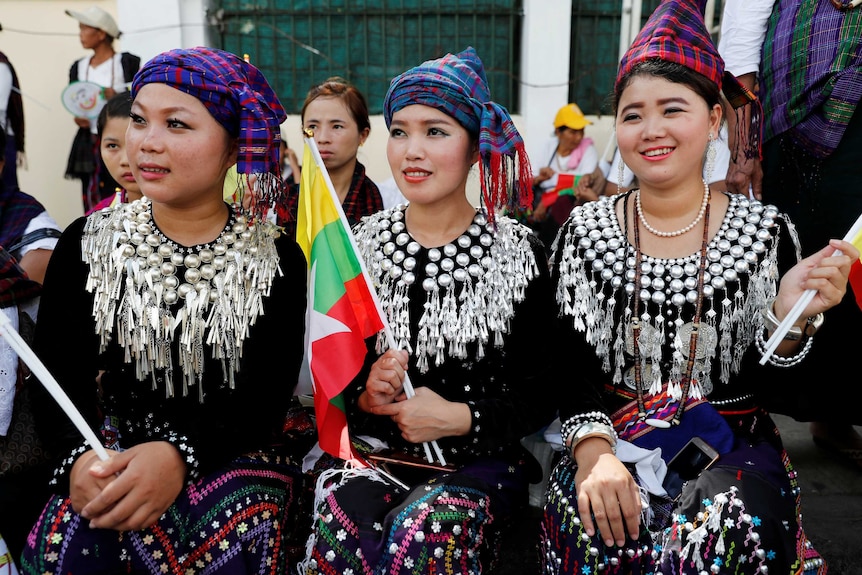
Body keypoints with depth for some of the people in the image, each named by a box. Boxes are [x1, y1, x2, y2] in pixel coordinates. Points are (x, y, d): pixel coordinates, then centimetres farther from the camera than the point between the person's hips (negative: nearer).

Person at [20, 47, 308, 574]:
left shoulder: (276, 259, -3)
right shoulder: (87, 244, 3)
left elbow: (266, 400, -8)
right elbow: (59, 381, 0)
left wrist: (181, 453, -28)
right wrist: (79, 455, -23)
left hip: (231, 453, -1)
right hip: (112, 454, 1)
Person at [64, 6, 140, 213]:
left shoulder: (128, 63, -2)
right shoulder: (79, 67, 14)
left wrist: (118, 97, -16)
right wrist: (77, 118, 2)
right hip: (89, 145, 5)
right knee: (91, 203, 1)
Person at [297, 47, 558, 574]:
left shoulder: (519, 253, -3)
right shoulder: (360, 247, 3)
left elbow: (545, 392, -2)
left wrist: (461, 418, -16)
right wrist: (364, 395, -14)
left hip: (483, 456, -1)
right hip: (375, 447, 1)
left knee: (426, 531, -31)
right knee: (343, 528, -30)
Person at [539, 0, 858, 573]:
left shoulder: (765, 230, 1)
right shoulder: (584, 230, 3)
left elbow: (766, 384, 0)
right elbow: (568, 367, -1)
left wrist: (789, 318, -19)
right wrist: (592, 450, -17)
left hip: (730, 446, 0)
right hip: (612, 440, 0)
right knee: (601, 527, -30)